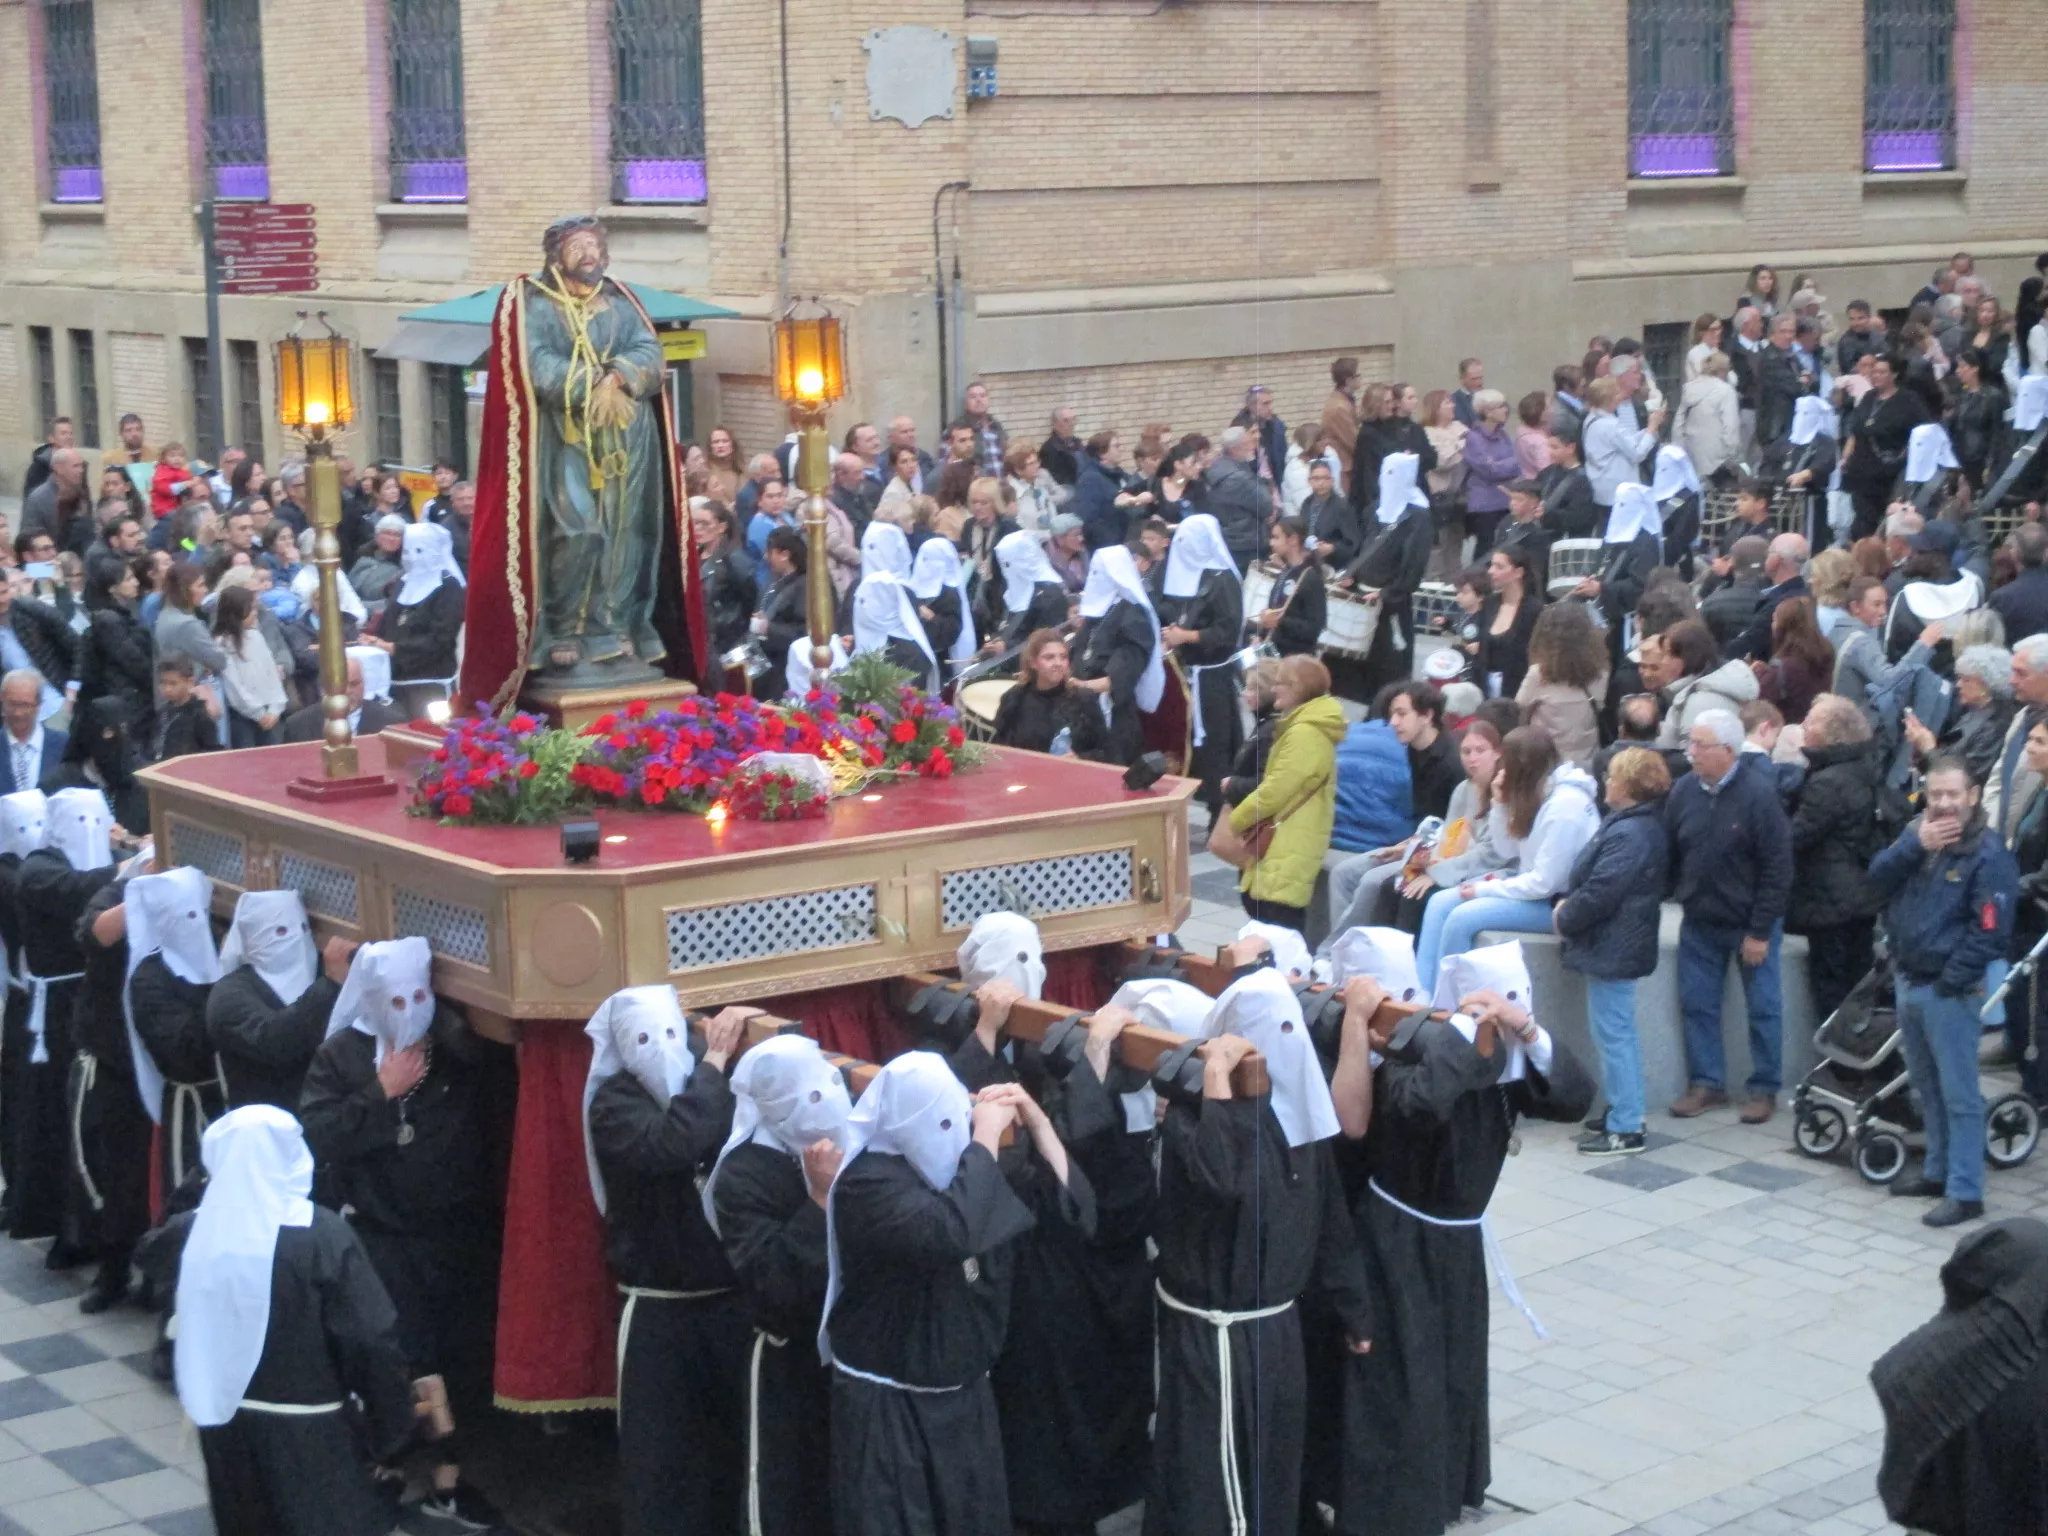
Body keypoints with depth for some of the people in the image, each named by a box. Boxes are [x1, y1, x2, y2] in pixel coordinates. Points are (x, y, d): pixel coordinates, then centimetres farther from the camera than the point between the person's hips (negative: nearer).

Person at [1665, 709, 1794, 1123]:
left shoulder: (1759, 794, -17)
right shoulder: (1684, 790, -3)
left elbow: (1777, 868, -16)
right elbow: (1669, 854, 8)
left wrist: (1760, 931, -16)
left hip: (1751, 922, -5)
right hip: (1700, 922, 5)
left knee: (1763, 1007, 5)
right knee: (1697, 1003, 9)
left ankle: (1764, 1089, 16)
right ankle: (1707, 1083, 21)